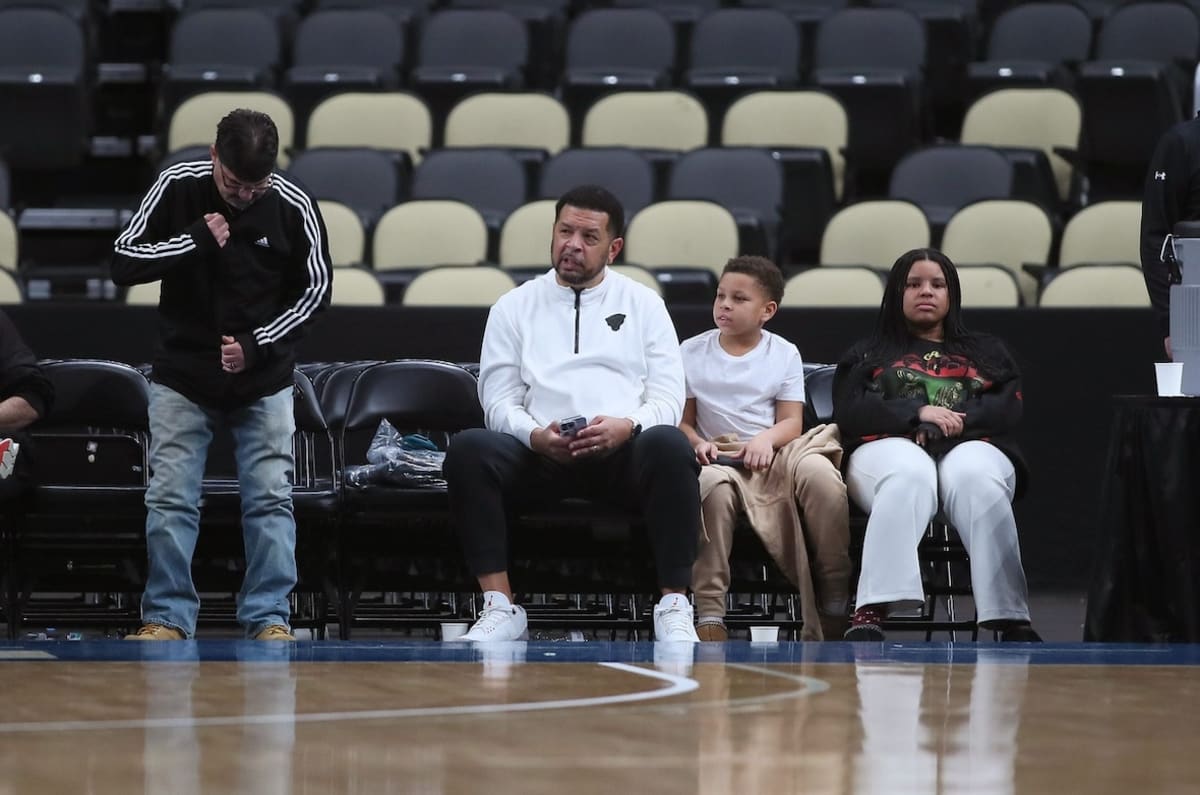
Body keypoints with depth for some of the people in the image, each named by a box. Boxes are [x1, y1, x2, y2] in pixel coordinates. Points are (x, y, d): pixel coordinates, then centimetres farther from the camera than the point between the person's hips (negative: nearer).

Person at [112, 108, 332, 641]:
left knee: (271, 500, -3)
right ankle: (168, 617, 2)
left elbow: (315, 291, 0)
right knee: (170, 499, -4)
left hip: (264, 382, 0)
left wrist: (257, 345, -11)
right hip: (182, 375, 0)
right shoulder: (177, 188, -9)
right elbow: (124, 262, -8)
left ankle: (269, 617, 3)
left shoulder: (294, 208, -10)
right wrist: (196, 240, -20)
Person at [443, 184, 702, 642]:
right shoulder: (514, 308, 18)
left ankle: (674, 607, -30)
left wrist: (627, 427, -14)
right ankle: (500, 608, -28)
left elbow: (668, 397, 8)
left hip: (623, 452, -1)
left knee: (669, 445, -36)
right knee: (469, 448, -30)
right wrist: (536, 436, -14)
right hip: (542, 454, 1)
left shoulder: (643, 304, 17)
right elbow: (499, 400, 9)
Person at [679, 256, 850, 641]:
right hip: (719, 457, -1)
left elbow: (791, 421, 4)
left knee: (820, 474, -33)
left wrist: (766, 439, -18)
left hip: (774, 451, 1)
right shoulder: (691, 353, 12)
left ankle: (835, 602, -23)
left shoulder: (784, 353, 12)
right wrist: (697, 443, -15)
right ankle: (709, 613, -38)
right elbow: (682, 420, 7)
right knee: (712, 485, -39)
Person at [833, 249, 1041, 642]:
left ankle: (1012, 622, -48)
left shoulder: (986, 351, 30)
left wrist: (949, 421, -8)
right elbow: (849, 413, 9)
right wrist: (917, 413, -8)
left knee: (978, 481, -38)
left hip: (972, 446, 1)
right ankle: (870, 614, -58)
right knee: (909, 478, -40)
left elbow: (1007, 408, 11)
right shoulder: (868, 354, 28)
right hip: (890, 445, -1)